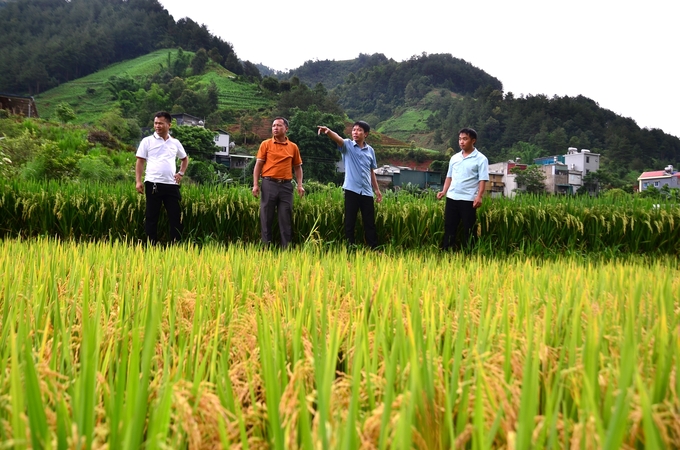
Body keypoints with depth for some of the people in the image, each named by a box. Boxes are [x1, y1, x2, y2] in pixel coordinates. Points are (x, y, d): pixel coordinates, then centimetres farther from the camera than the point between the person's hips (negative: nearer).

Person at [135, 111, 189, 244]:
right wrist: (138, 181, -7)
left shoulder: (175, 143, 12)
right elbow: (140, 162, 2)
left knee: (175, 216, 1)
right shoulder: (147, 141, 3)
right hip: (153, 184, -2)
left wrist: (181, 173, 12)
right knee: (152, 216, 3)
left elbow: (185, 159, 27)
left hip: (171, 185, 3)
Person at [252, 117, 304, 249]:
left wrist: (300, 185, 2)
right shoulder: (265, 144, 4)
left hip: (286, 185, 1)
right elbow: (258, 165, 3)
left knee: (286, 218, 3)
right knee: (266, 217, 2)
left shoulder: (293, 147, 8)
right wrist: (255, 184, -6)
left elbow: (297, 167, 14)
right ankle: (266, 246, 10)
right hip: (269, 184, -1)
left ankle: (286, 247, 9)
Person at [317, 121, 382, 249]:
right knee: (350, 222, 1)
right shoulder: (347, 145, 0)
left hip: (367, 192, 3)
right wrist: (328, 131, -43)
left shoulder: (370, 150, 10)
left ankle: (374, 250, 13)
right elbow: (338, 138, -22)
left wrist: (377, 189, 15)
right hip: (352, 190, -3)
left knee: (370, 223, 7)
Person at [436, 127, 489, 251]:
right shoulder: (454, 158, 12)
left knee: (469, 229, 1)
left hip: (468, 199, -5)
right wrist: (444, 191, 6)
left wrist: (479, 196, -20)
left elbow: (483, 180, -9)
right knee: (449, 227, 8)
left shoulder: (480, 159, -4)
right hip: (452, 198, 5)